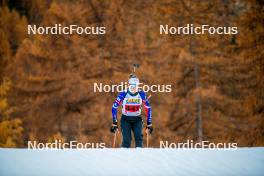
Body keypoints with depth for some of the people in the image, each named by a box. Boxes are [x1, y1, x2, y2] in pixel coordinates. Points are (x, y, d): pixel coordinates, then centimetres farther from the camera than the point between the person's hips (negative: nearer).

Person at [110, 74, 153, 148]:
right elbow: (114, 107, -9)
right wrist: (114, 123, -11)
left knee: (139, 136, -20)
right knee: (126, 139, -16)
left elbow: (148, 108, 2)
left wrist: (149, 124, 0)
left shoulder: (141, 94, -8)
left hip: (137, 119, 1)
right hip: (126, 119, -1)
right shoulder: (123, 94, -14)